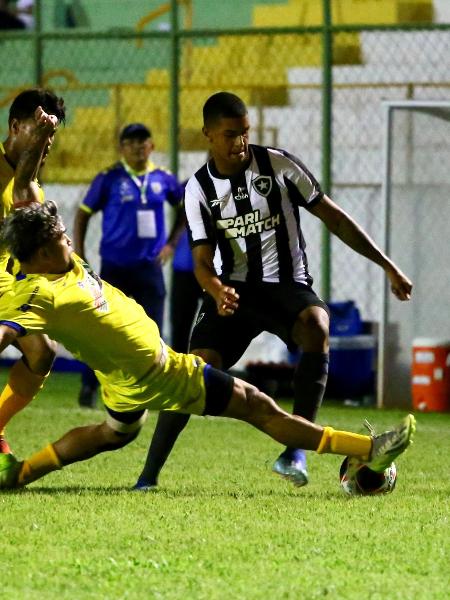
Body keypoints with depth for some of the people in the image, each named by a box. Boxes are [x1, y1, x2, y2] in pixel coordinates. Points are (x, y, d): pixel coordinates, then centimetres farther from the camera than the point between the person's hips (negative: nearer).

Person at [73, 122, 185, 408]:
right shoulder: (109, 178, -6)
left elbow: (183, 208, 20)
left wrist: (171, 243, 10)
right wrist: (79, 257, -3)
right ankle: (90, 385, 15)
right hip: (115, 266, -2)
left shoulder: (162, 179, 3)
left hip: (150, 267, 2)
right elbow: (83, 214, 1)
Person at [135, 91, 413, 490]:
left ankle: (298, 449, -34)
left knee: (317, 326, -36)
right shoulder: (200, 188, 1)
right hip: (235, 289, 2)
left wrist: (387, 266, 3)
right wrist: (217, 291, -28)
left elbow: (333, 218, 3)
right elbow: (203, 261, -2)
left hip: (287, 284, -1)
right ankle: (149, 474, -7)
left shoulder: (279, 165, -3)